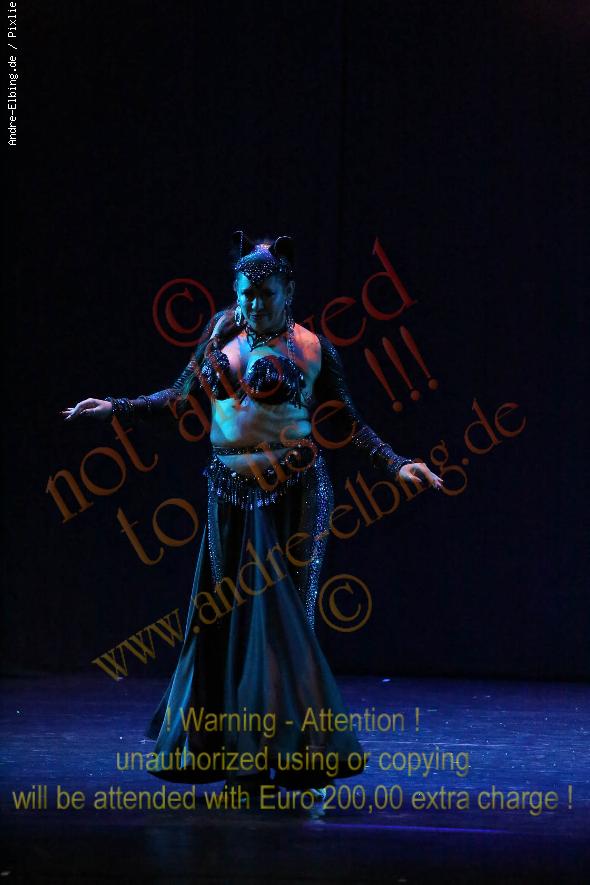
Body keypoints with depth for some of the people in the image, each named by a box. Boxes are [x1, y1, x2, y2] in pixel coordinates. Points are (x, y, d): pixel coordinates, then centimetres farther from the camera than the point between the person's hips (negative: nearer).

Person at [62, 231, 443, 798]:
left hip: (293, 493, -5)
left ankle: (297, 751, -3)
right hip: (231, 495, 5)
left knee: (281, 613, -9)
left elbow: (347, 425, 3)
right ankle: (246, 754, 15)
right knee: (225, 617, 5)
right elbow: (181, 395, 15)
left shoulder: (311, 347, 0)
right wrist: (117, 408, 9)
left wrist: (396, 465, -5)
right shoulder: (223, 331, 10)